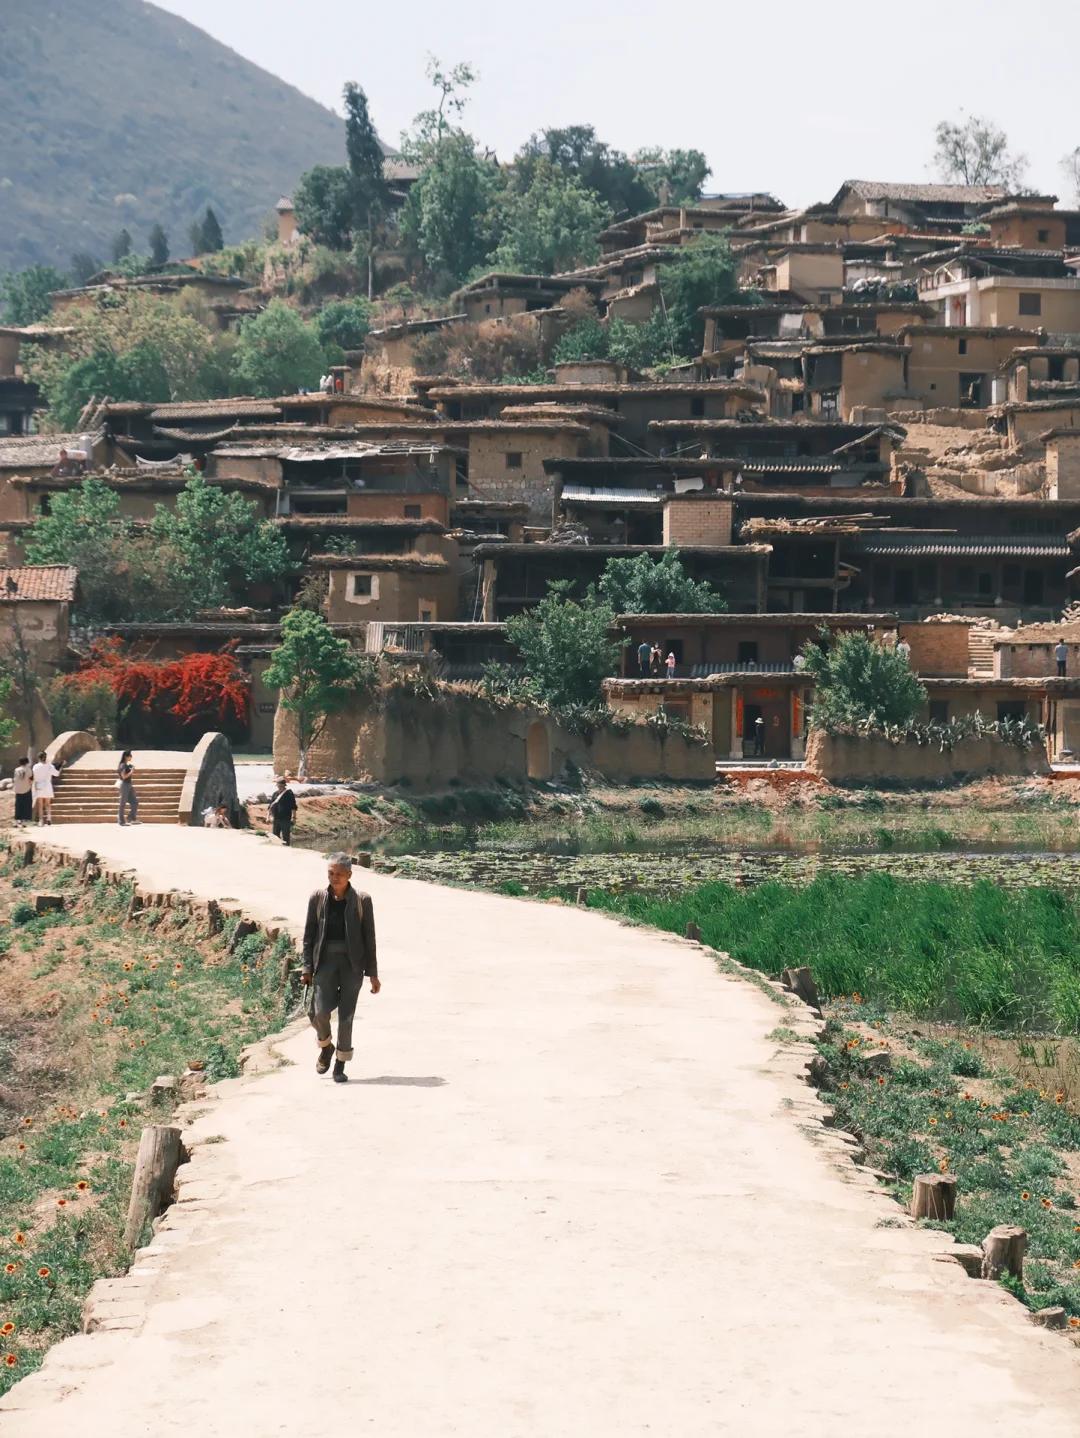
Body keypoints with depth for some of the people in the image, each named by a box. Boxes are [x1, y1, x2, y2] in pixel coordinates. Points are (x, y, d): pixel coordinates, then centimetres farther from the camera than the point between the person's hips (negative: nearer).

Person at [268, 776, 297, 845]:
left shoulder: (289, 793, -6)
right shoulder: (275, 793, 10)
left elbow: (293, 806, -8)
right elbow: (271, 805, 17)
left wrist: (293, 817, -13)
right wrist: (271, 815, 11)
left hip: (286, 819, -6)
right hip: (276, 818, 6)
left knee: (285, 837, -4)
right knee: (275, 835, 13)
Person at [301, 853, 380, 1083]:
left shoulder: (362, 900, -3)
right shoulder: (318, 898, 2)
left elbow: (369, 938, 1)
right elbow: (309, 934, 6)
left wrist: (372, 973, 0)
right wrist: (307, 967, 0)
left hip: (352, 963, -1)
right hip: (325, 961, 1)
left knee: (346, 1016, 0)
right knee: (320, 1011, -12)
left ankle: (340, 1066, 15)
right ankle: (326, 1047, 20)